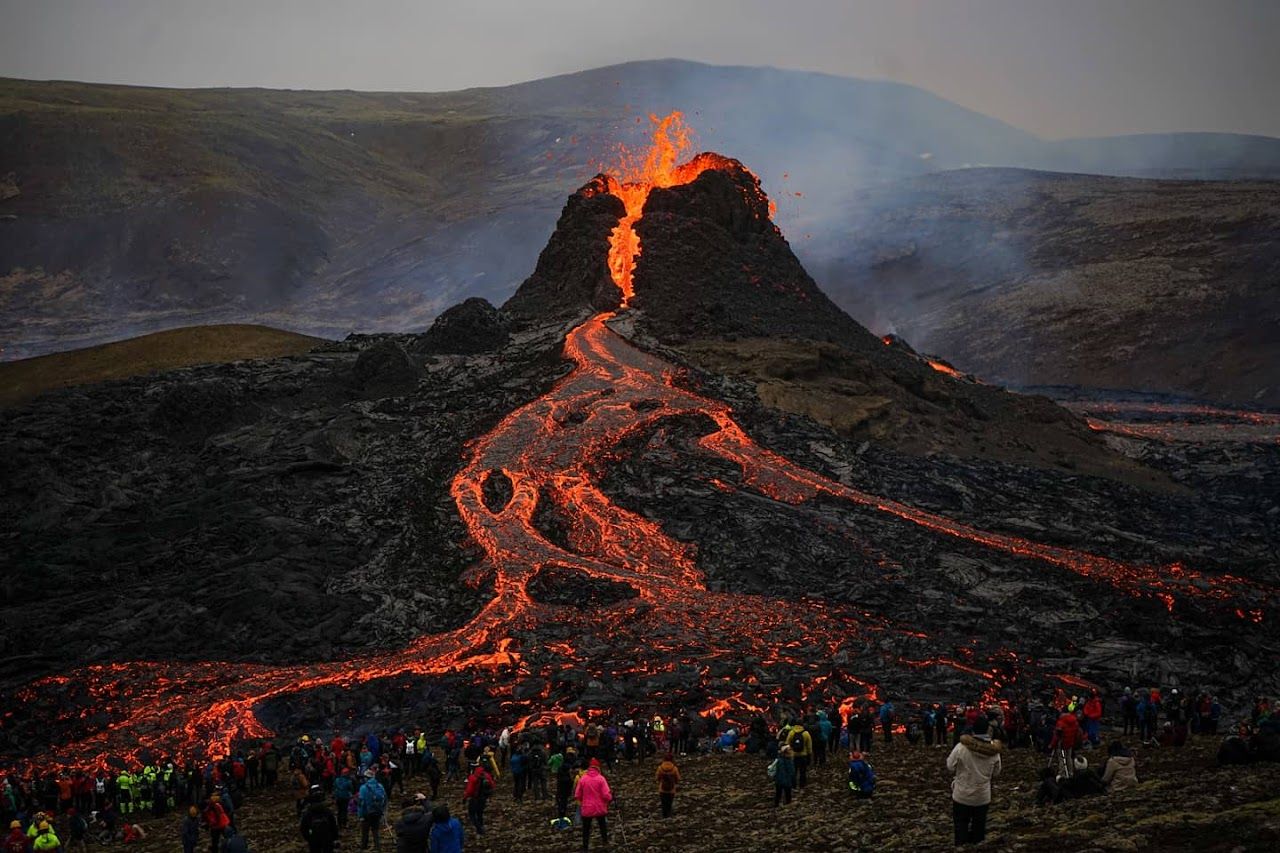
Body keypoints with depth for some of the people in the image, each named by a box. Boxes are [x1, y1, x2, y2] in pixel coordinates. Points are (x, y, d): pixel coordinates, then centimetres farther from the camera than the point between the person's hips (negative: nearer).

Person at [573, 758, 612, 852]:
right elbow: (606, 795, -15)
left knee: (586, 828, 12)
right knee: (603, 826, 22)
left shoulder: (582, 778, -7)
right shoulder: (601, 778, -12)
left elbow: (577, 795, -2)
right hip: (600, 808, 0)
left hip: (587, 809, 0)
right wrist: (610, 799, 7)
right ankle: (605, 842, 30)